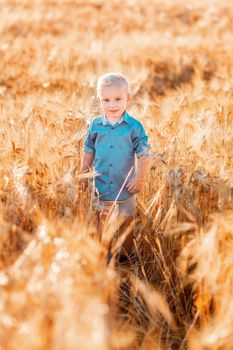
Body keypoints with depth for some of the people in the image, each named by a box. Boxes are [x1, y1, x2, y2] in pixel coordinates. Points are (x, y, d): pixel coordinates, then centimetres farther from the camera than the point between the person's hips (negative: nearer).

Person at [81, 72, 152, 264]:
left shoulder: (134, 127, -11)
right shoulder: (95, 125, -3)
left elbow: (145, 155, -9)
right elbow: (89, 151, 9)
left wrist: (141, 179, -14)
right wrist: (83, 174, 7)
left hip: (126, 188, -2)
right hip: (101, 188, 2)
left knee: (126, 225, 13)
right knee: (103, 223, 16)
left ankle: (125, 257, 29)